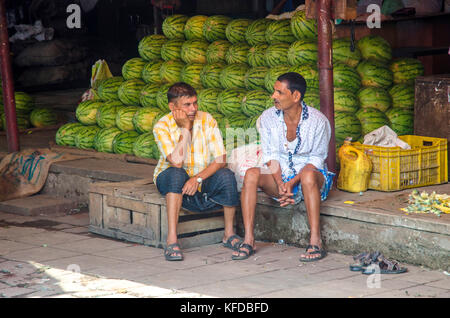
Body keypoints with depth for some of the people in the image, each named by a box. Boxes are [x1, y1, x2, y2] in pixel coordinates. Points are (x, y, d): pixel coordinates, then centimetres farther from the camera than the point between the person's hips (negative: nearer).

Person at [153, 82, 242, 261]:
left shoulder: (207, 120, -9)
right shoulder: (162, 127, -15)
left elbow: (220, 159, -15)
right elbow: (177, 162, -28)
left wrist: (198, 179, -29)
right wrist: (185, 129, -26)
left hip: (203, 179, 2)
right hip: (170, 180, -2)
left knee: (226, 175, -28)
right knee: (176, 174, -36)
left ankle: (229, 233, -11)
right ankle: (171, 240, -39)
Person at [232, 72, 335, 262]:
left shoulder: (317, 121, -12)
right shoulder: (268, 118, -2)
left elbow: (316, 159, -10)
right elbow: (271, 156, -2)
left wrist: (292, 183, -23)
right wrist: (280, 185, -19)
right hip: (279, 176, 3)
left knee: (308, 175, -39)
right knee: (251, 174, -26)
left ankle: (315, 242, -38)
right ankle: (248, 240, -28)